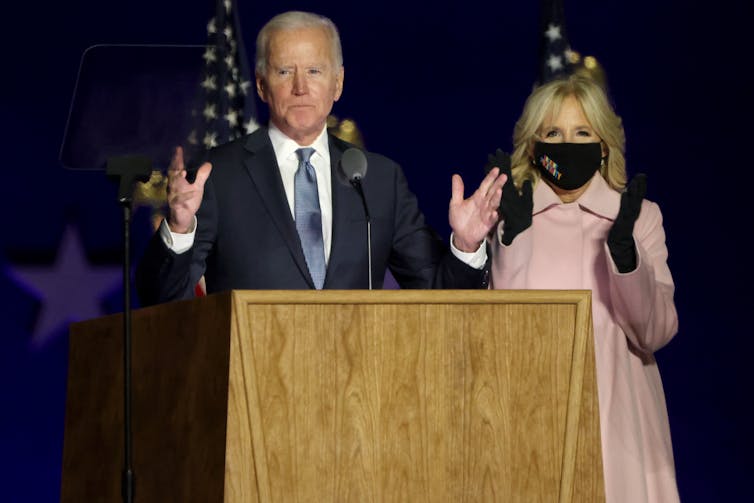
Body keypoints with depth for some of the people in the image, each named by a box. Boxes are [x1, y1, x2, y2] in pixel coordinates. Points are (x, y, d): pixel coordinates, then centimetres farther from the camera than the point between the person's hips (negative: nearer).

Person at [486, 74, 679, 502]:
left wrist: (625, 253, -18)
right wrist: (513, 237, -18)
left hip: (616, 418, 1)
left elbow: (655, 334, -4)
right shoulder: (506, 215, 3)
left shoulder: (640, 215, 6)